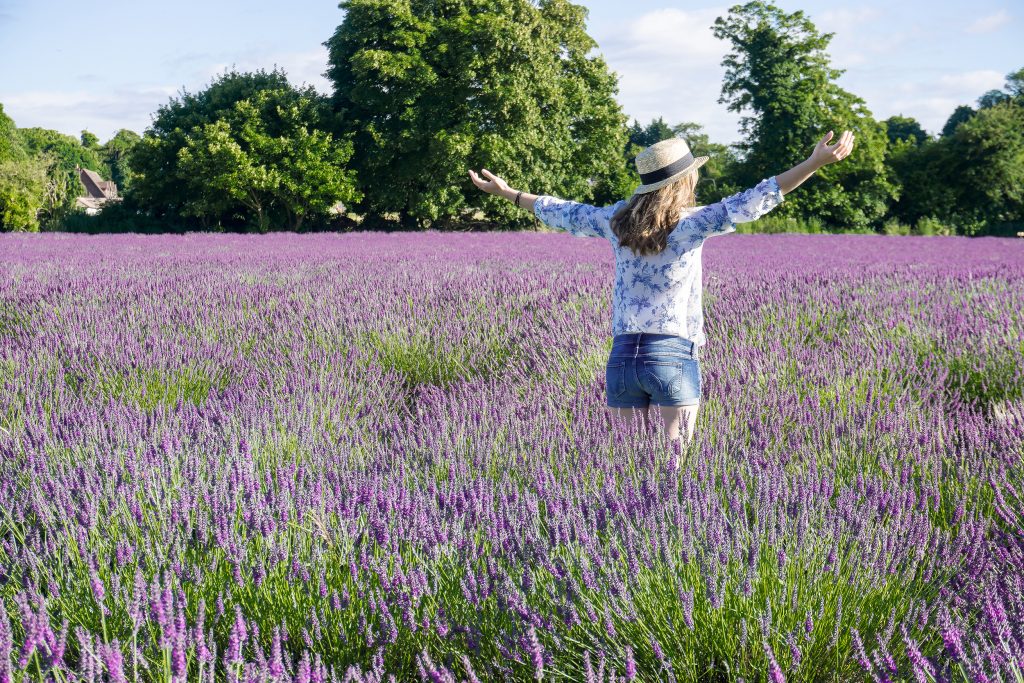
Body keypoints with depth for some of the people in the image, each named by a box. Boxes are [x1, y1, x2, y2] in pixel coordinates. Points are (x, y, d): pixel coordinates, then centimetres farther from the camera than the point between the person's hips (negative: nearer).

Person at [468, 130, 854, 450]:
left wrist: (508, 193, 39)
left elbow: (562, 212, 23)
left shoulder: (617, 220, 8)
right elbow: (751, 202, -16)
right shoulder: (689, 224, -7)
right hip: (674, 356, -5)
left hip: (622, 357, 5)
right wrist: (815, 163, -19)